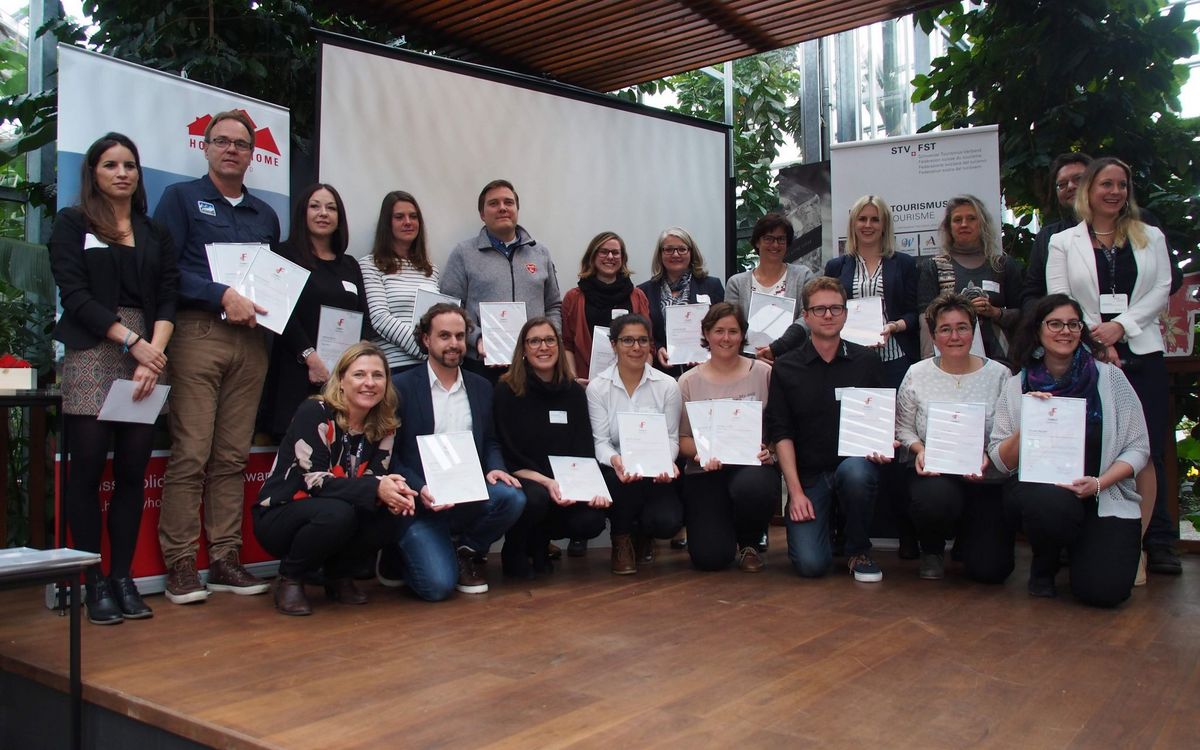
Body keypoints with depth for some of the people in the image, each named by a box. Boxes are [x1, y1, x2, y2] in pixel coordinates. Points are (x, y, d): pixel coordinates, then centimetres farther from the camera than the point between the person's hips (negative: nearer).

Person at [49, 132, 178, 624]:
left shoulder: (155, 234, 17)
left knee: (133, 471, 1)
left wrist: (154, 352, -9)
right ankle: (94, 583, 3)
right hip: (92, 353, -3)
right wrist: (132, 341, -11)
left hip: (148, 352, 3)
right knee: (88, 468, -4)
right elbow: (74, 294, -2)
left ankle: (124, 577, 9)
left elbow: (168, 298, 7)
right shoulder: (71, 224, 9)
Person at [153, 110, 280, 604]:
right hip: (198, 334, -4)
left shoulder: (265, 215, 22)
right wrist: (222, 294, -13)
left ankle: (225, 559, 10)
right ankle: (180, 564, -1)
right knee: (190, 453, -8)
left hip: (251, 339, 4)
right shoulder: (181, 198, 8)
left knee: (233, 456, 4)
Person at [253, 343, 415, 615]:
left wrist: (391, 490, -33)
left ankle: (339, 576, 3)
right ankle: (289, 580, -8)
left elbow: (376, 479, -8)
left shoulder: (384, 428, -1)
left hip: (340, 516, 5)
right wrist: (376, 489, -37)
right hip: (278, 517, -5)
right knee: (336, 513, -35)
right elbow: (315, 480, -25)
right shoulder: (315, 412, -17)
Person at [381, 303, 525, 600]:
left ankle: (465, 552, 2)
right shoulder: (401, 386, -2)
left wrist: (494, 469, -7)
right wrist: (420, 489, -21)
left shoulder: (481, 387, 12)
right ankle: (402, 552, 14)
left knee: (513, 497, -27)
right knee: (438, 585, -22)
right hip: (420, 502, -4)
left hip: (469, 498, 4)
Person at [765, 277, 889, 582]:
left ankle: (859, 551, -8)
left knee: (855, 471, -37)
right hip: (808, 475, -1)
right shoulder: (786, 368, 3)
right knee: (810, 564, -18)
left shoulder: (867, 361, 6)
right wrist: (795, 491, -9)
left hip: (855, 463, 1)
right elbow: (781, 433, -1)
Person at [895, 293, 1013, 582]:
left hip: (986, 482, 0)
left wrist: (988, 456, -19)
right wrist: (919, 449, -13)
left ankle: (965, 536, 28)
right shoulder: (917, 374, 3)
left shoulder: (999, 374, 1)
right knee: (936, 499, -38)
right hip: (934, 475, 0)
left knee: (991, 568, -12)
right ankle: (932, 550, 1)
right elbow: (903, 428, 7)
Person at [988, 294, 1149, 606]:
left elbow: (1138, 447, 2)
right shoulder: (1017, 387, 2)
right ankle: (1043, 568, -1)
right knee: (1052, 503, -36)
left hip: (1105, 498, 0)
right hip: (1039, 489, 0)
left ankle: (1077, 549, 18)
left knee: (1102, 590, -20)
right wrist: (1026, 423, -17)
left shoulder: (1109, 376, 1)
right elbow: (1001, 461, 0)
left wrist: (1098, 483, -14)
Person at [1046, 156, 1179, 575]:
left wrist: (1120, 325, -11)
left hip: (1142, 352, 1)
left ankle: (1158, 542, 4)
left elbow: (1161, 290, 4)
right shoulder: (1063, 242, 10)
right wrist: (1096, 339, -11)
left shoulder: (1150, 238, 15)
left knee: (1148, 449, -1)